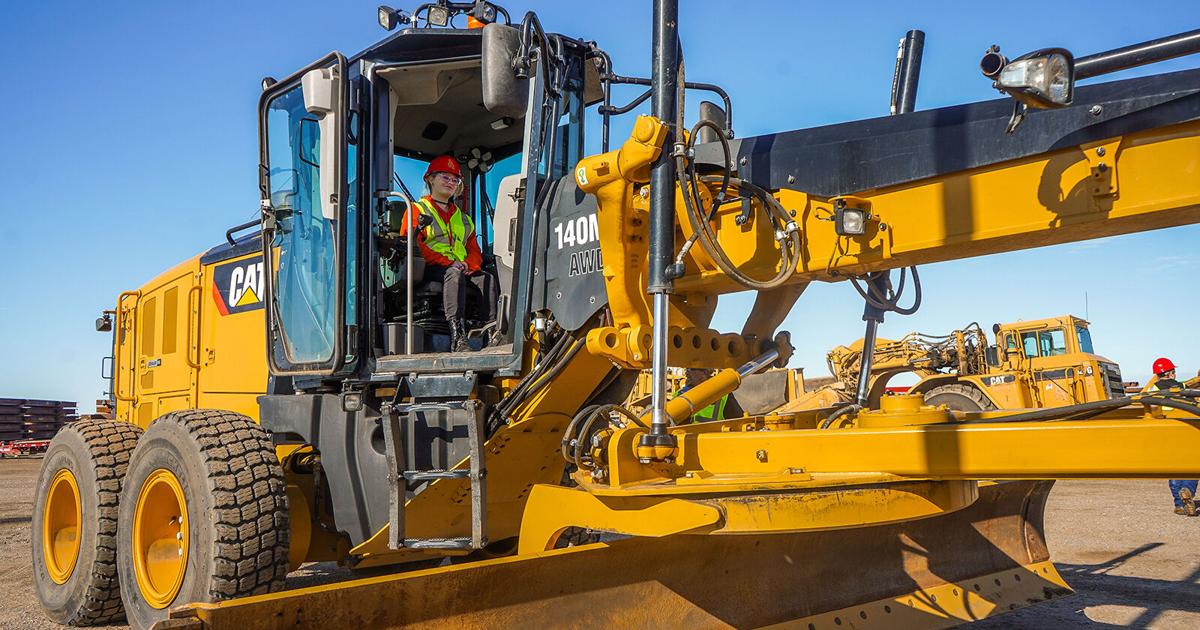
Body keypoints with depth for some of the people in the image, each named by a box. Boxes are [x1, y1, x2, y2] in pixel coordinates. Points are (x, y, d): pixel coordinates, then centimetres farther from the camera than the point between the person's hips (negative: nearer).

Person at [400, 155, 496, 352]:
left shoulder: (463, 218, 31)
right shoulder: (417, 210, 14)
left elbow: (475, 251, 23)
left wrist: (468, 264, -5)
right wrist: (447, 262, -16)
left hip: (460, 268, 5)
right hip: (430, 270, -5)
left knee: (487, 278, -26)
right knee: (454, 275, -38)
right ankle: (457, 337, -49)